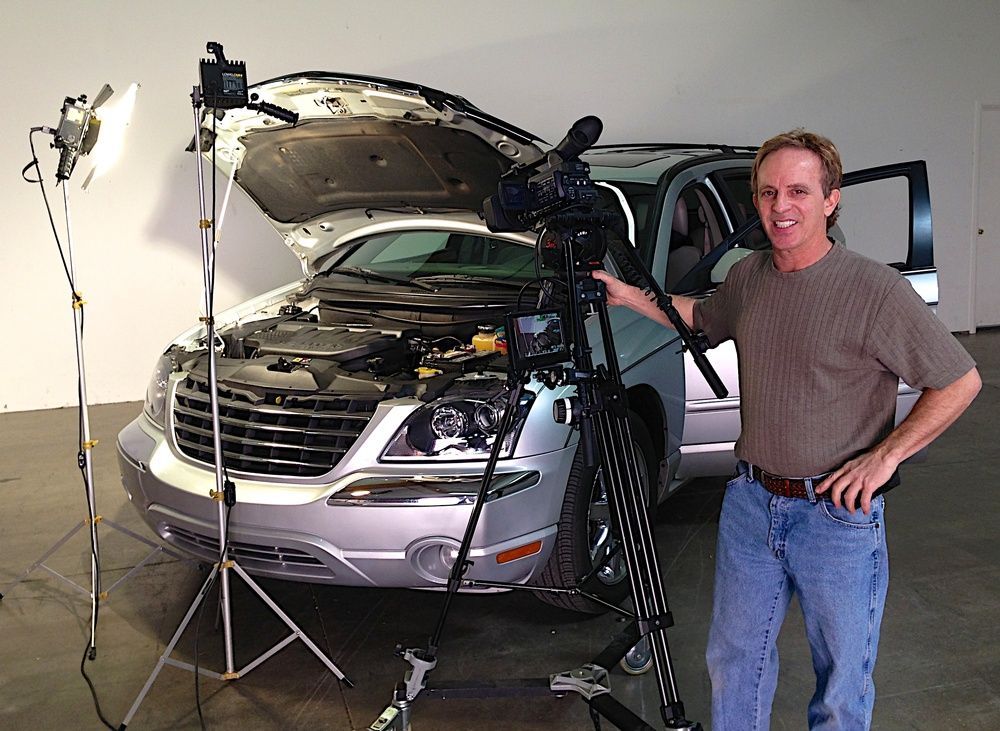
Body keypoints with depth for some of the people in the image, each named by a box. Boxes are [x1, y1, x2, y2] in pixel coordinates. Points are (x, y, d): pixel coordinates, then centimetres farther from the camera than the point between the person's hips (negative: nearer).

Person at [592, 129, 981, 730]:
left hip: (839, 513, -5)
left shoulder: (877, 290, -15)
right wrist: (630, 296, 14)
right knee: (735, 658, 18)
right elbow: (703, 321, 24)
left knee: (842, 678, 12)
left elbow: (960, 381, -10)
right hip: (751, 501, 5)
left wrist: (885, 455, -15)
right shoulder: (748, 277, 3)